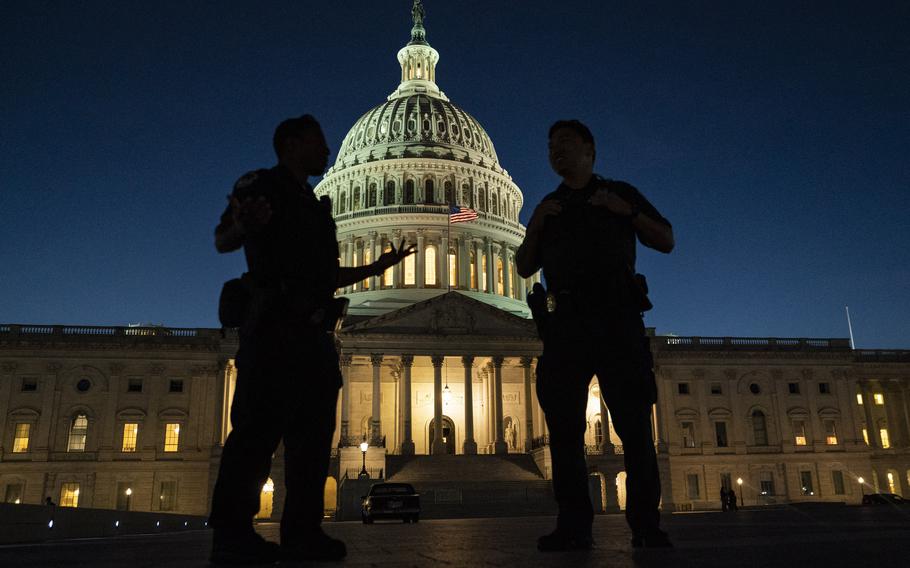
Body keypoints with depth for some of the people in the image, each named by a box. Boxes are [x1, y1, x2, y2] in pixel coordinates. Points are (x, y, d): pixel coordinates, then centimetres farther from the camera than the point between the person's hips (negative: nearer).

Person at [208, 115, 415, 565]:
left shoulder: (313, 206, 26)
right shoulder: (261, 186, 4)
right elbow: (221, 242, -7)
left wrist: (379, 266, 25)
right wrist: (243, 226, -30)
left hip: (313, 331, 8)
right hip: (275, 325, -8)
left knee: (313, 434, 4)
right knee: (258, 427, -11)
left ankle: (302, 532, 9)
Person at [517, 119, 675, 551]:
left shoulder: (620, 193, 17)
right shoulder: (548, 208, 24)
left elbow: (666, 241, 11)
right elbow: (525, 268, 19)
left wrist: (628, 212, -5)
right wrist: (534, 227, 3)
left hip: (616, 317, -2)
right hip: (565, 321, 3)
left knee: (633, 421, -7)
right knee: (563, 425, -3)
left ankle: (645, 523, -2)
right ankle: (574, 526, 0)